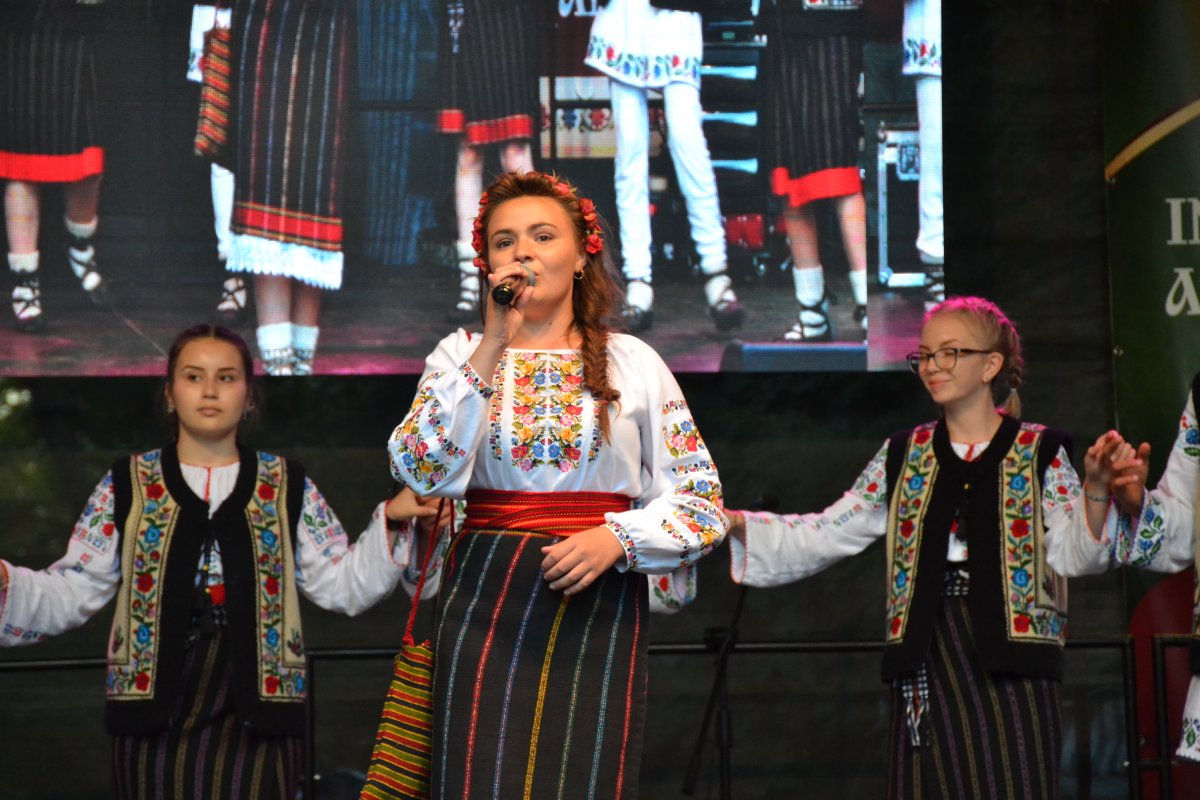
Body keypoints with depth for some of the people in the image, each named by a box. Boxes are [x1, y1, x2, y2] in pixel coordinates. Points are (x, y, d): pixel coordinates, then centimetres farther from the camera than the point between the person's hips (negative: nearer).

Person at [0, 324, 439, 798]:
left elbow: (344, 585, 9)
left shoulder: (289, 488, 11)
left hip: (255, 709, 0)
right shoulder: (126, 488, 9)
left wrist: (392, 523, -4)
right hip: (156, 710, 0)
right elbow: (71, 592, 6)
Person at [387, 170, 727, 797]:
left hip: (599, 606, 0)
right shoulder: (460, 354, 6)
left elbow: (703, 505, 4)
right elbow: (423, 473, -12)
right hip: (486, 604, 0)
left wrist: (617, 537, -14)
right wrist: (492, 349, -16)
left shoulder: (632, 362, 5)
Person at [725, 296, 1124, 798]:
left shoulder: (1039, 455, 3)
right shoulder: (903, 458, 12)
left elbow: (1074, 555, -4)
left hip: (1007, 653, -3)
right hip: (928, 657, 3)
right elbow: (825, 535, 11)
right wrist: (737, 525, 0)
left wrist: (1096, 488, -22)